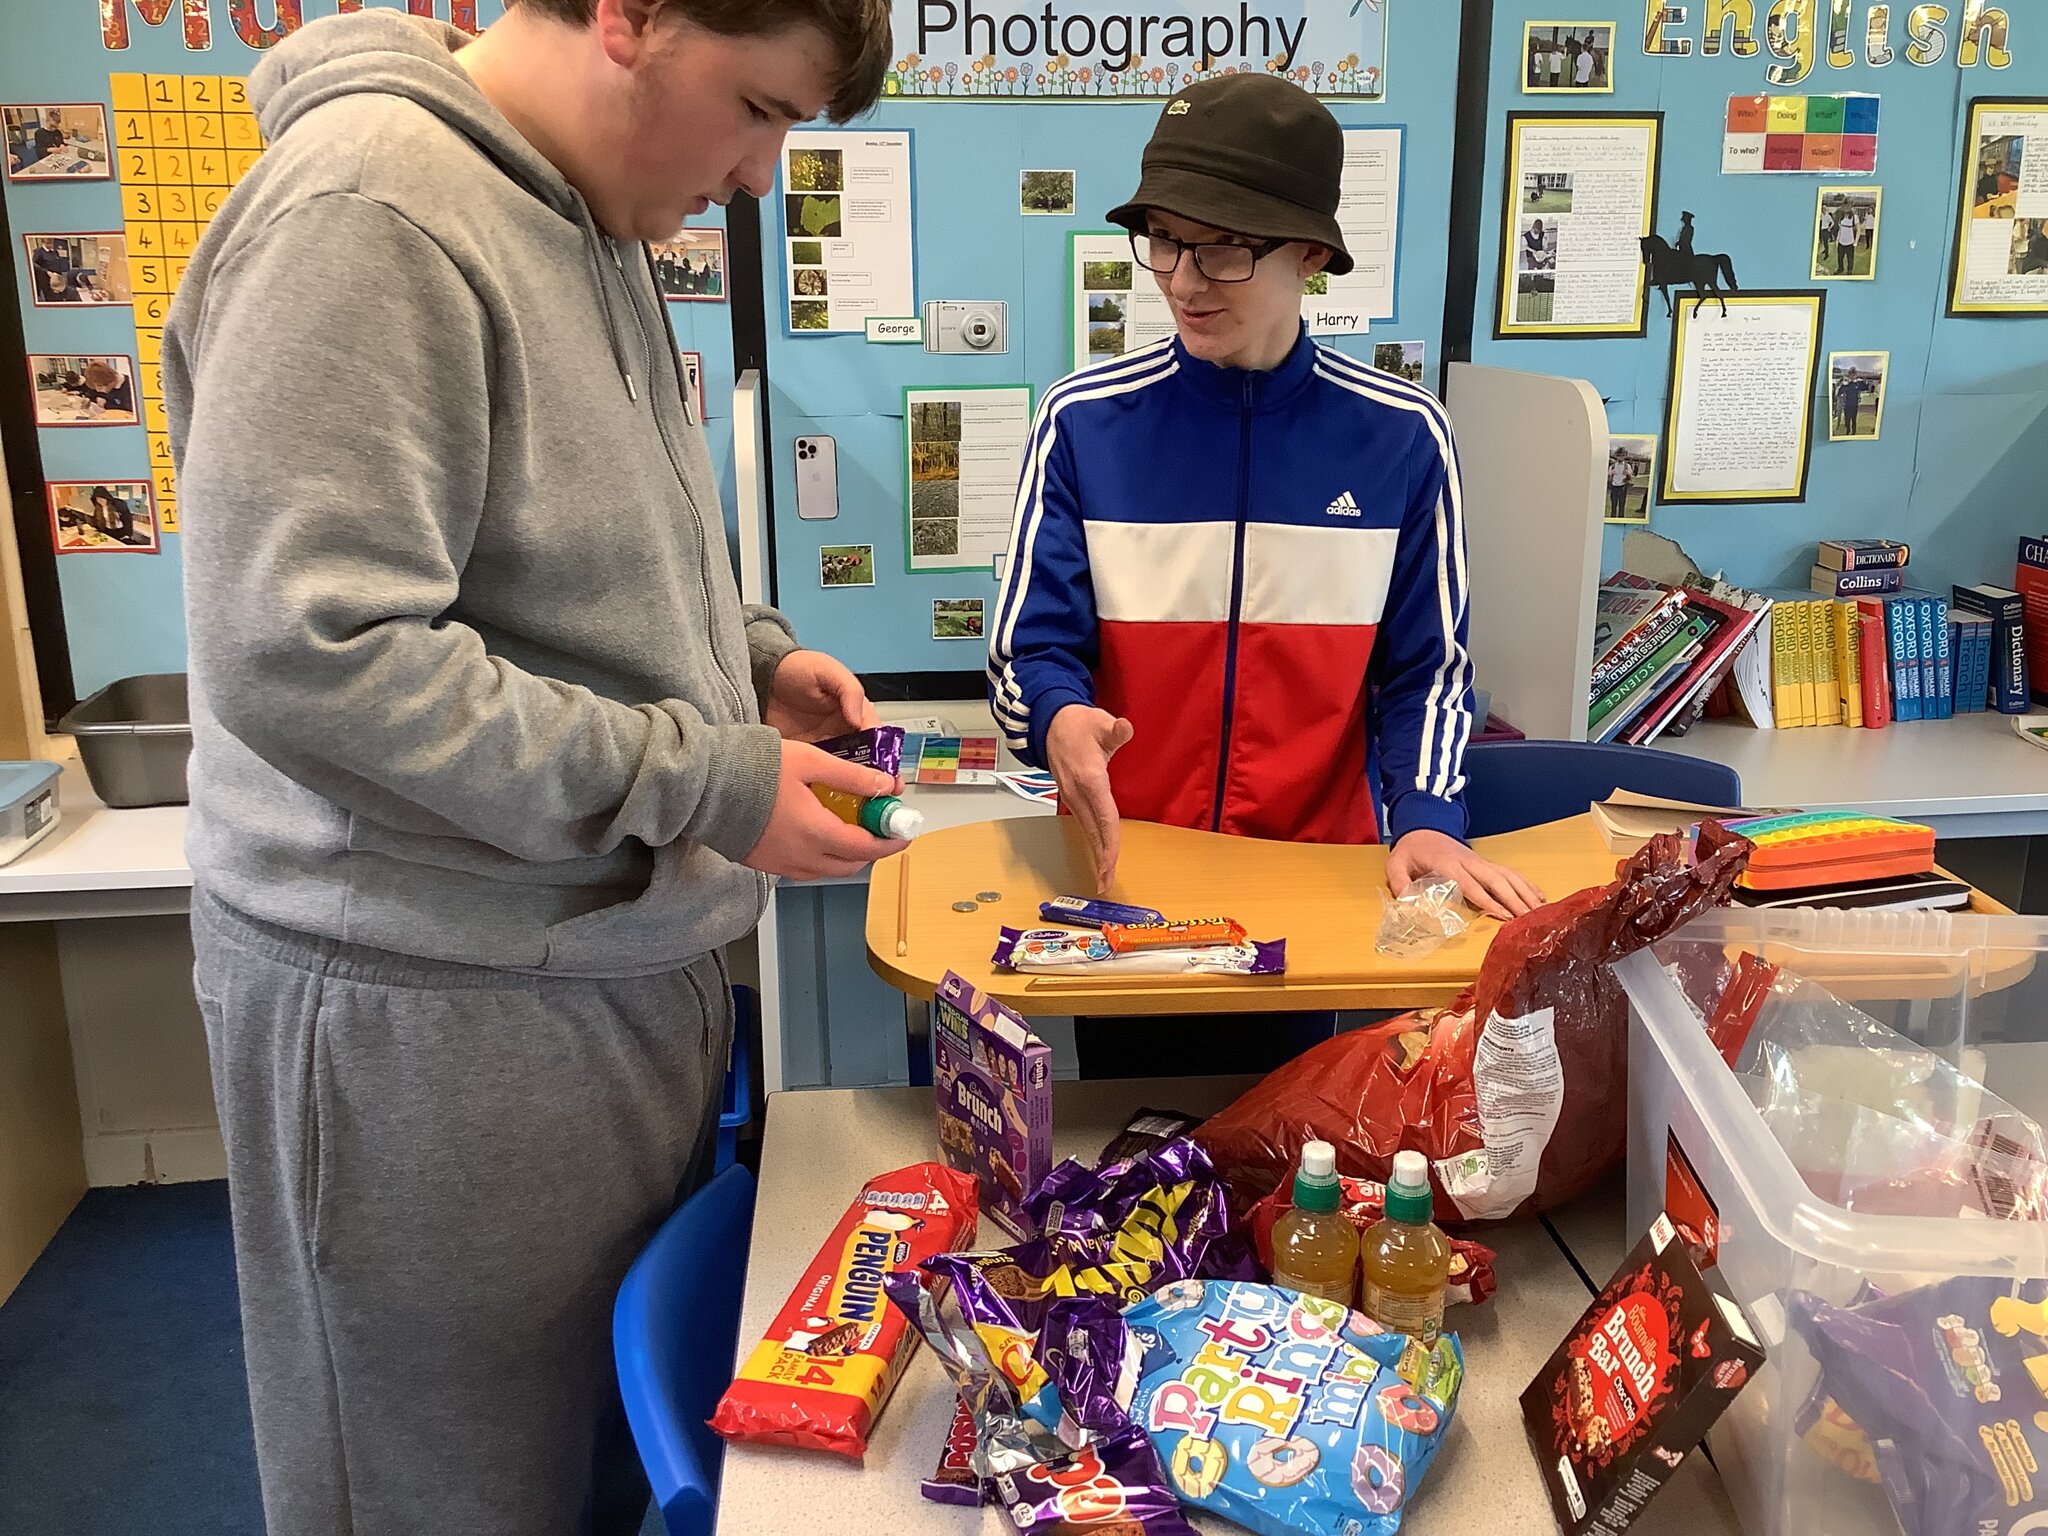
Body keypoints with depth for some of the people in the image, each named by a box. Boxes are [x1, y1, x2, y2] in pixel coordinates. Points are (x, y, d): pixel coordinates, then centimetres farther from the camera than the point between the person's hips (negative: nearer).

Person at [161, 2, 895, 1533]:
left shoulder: (589, 227, 10)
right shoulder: (366, 211, -19)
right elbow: (302, 654, -26)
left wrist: (747, 652, 4)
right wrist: (710, 780, -22)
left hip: (628, 966, 8)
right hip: (435, 1016, -8)